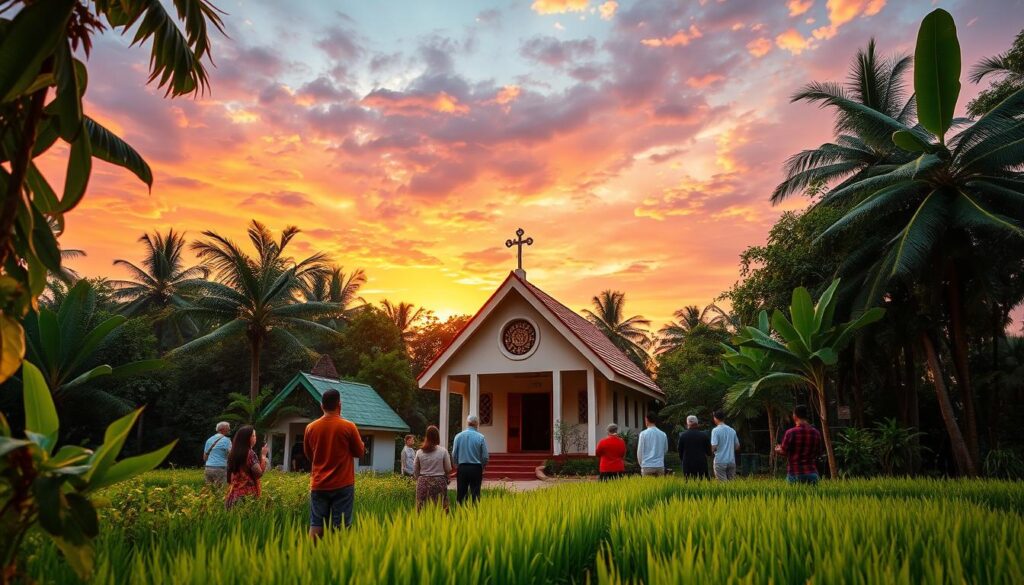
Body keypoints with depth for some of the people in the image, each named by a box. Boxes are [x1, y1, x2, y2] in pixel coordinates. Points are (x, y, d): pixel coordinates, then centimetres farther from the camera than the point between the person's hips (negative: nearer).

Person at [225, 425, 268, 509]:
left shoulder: (233, 453, 9)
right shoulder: (250, 453, -11)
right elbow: (259, 473, -14)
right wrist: (263, 455, -6)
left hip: (233, 494, 7)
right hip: (248, 494, -7)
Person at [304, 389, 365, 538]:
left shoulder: (310, 427, 1)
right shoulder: (348, 427, -9)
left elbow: (309, 455, 14)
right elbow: (360, 452, 2)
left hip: (318, 485, 3)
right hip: (343, 485, -3)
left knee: (316, 526, 6)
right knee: (340, 527, 2)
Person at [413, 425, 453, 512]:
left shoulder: (419, 452, 0)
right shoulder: (443, 451, -7)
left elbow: (415, 471, 8)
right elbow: (448, 469, -1)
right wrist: (446, 478, 18)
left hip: (423, 482, 2)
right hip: (439, 482, -2)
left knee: (422, 510, 8)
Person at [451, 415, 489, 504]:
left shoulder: (458, 436, -1)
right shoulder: (481, 437, -7)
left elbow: (454, 454, 0)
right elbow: (485, 456, -6)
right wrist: (482, 467, 12)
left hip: (462, 468, 2)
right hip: (476, 469, -2)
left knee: (461, 494, 8)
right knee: (475, 493, 3)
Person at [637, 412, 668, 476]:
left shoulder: (643, 434, -6)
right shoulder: (663, 434, 3)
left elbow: (640, 451, -3)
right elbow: (665, 449, 15)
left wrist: (641, 464, 11)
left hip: (647, 466, -3)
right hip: (660, 466, 3)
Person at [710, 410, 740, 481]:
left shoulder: (715, 430, -9)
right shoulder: (732, 430, 9)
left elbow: (714, 447, -16)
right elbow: (737, 447, 13)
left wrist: (712, 449, 6)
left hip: (720, 461, -5)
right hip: (731, 461, 5)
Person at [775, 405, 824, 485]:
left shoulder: (791, 433, -11)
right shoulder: (816, 433, 2)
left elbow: (783, 451, -3)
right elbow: (818, 454, 11)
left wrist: (777, 449, 19)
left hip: (795, 473, -3)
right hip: (812, 473, 3)